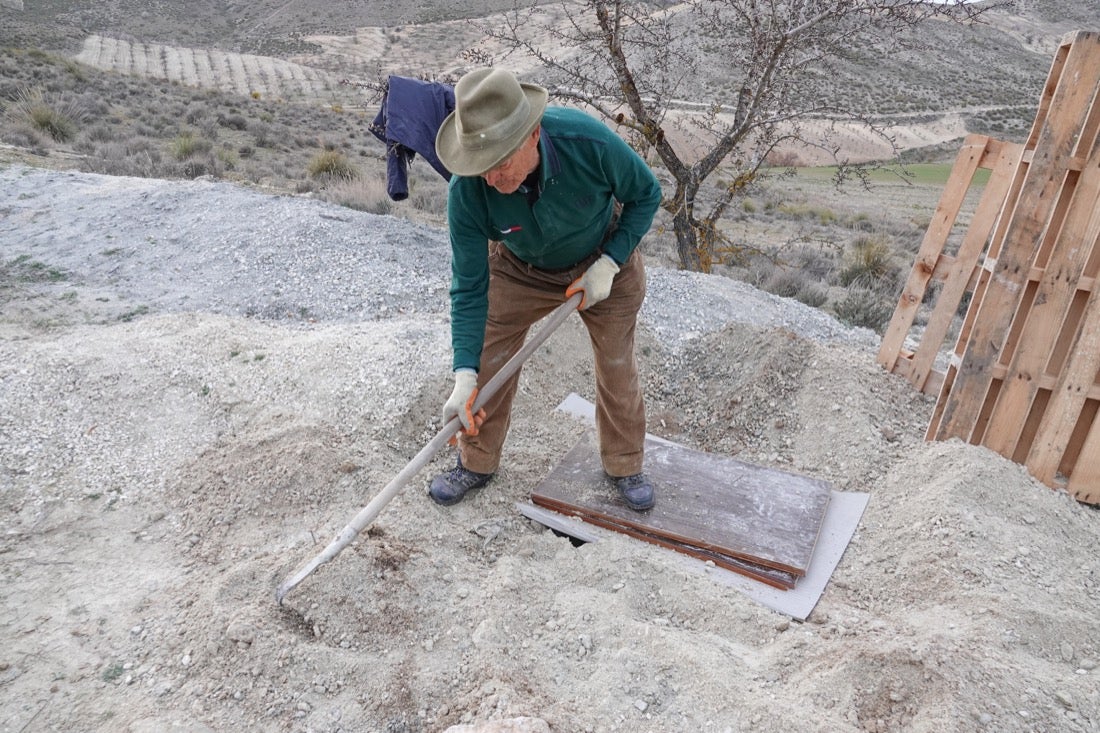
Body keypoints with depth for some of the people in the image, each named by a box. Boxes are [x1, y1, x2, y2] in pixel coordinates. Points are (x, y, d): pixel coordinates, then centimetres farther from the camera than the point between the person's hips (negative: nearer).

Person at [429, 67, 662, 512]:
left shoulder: (589, 141, -38)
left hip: (605, 260, 0)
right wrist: (464, 376, -32)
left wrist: (609, 264, -23)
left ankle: (624, 465, 33)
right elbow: (469, 287, -25)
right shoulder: (466, 190, -33)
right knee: (489, 366, 3)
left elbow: (646, 194, -16)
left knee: (617, 367, 8)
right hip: (519, 270, 1)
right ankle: (477, 462, 28)